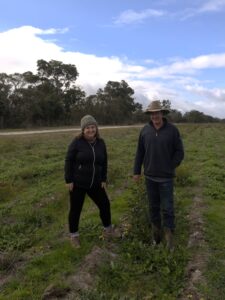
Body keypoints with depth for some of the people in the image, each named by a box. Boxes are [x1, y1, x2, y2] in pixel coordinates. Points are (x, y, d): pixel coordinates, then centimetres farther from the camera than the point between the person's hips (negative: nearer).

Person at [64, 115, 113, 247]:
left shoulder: (101, 143, 2)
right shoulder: (77, 142, -12)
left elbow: (104, 163, 9)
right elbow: (69, 161, -10)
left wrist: (103, 179, 6)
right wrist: (69, 180, -12)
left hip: (95, 183, 5)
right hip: (77, 184, -4)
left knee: (105, 204, 13)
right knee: (76, 209, 7)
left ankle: (108, 228, 37)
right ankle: (74, 235, 28)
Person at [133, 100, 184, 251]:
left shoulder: (172, 129, -7)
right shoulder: (145, 130, 0)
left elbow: (179, 152, -2)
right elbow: (140, 152, 5)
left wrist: (170, 167, -5)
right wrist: (137, 171, 6)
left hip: (166, 177, -3)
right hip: (150, 176, 3)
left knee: (167, 208, 1)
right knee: (153, 206, 14)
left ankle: (169, 236, 17)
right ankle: (156, 232, 31)